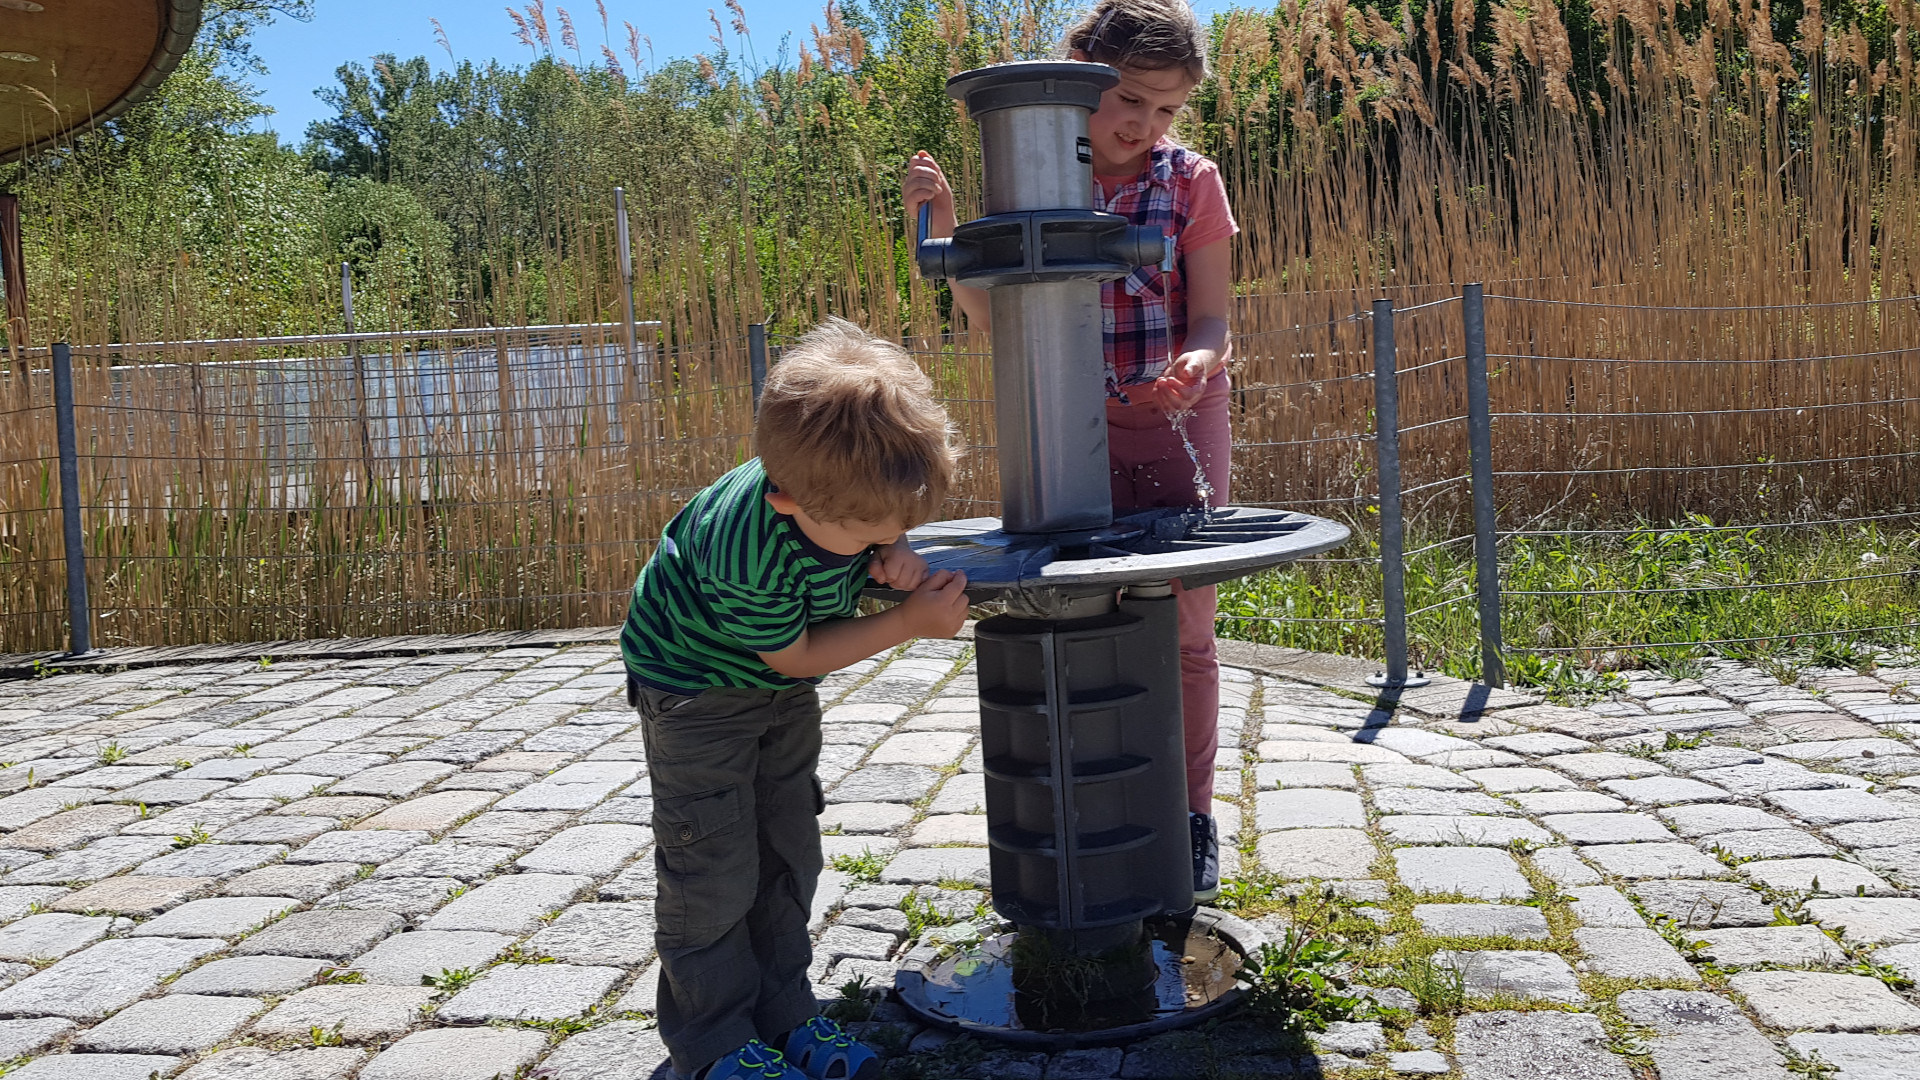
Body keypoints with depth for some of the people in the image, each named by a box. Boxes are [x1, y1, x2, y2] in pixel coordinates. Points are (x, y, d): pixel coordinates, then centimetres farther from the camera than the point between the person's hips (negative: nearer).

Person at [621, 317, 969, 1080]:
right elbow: (794, 654, -24)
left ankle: (783, 1012, 25)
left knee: (789, 849, 12)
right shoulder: (746, 553, -42)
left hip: (785, 694, 7)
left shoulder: (848, 485, -26)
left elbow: (883, 524, 1)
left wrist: (895, 557, -23)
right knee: (714, 867, -3)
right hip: (698, 684, -7)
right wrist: (908, 623, -27)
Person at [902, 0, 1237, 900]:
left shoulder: (1191, 182, -4)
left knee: (1182, 628, 1)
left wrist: (1194, 366, -29)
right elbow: (987, 313, -1)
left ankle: (1191, 821, 14)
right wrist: (941, 221, -15)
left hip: (1176, 421, -1)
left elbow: (1213, 321, -6)